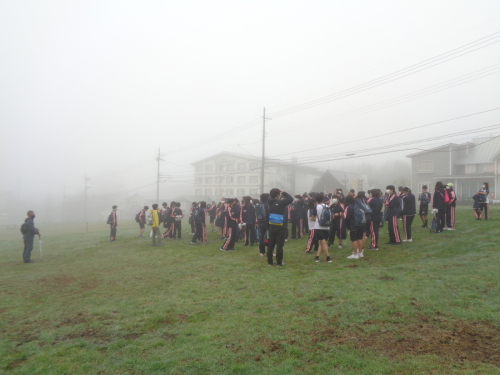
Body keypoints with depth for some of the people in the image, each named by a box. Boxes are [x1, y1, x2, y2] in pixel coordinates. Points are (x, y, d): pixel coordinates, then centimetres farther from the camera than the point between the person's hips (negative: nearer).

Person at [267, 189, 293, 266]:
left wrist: (272, 194, 13)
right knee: (279, 245, 1)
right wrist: (284, 192, 0)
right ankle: (279, 262, 5)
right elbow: (291, 199, -7)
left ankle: (270, 261, 16)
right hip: (279, 227, -5)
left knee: (271, 245, 10)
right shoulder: (281, 202, -13)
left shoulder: (270, 202, 1)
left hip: (271, 227, 5)